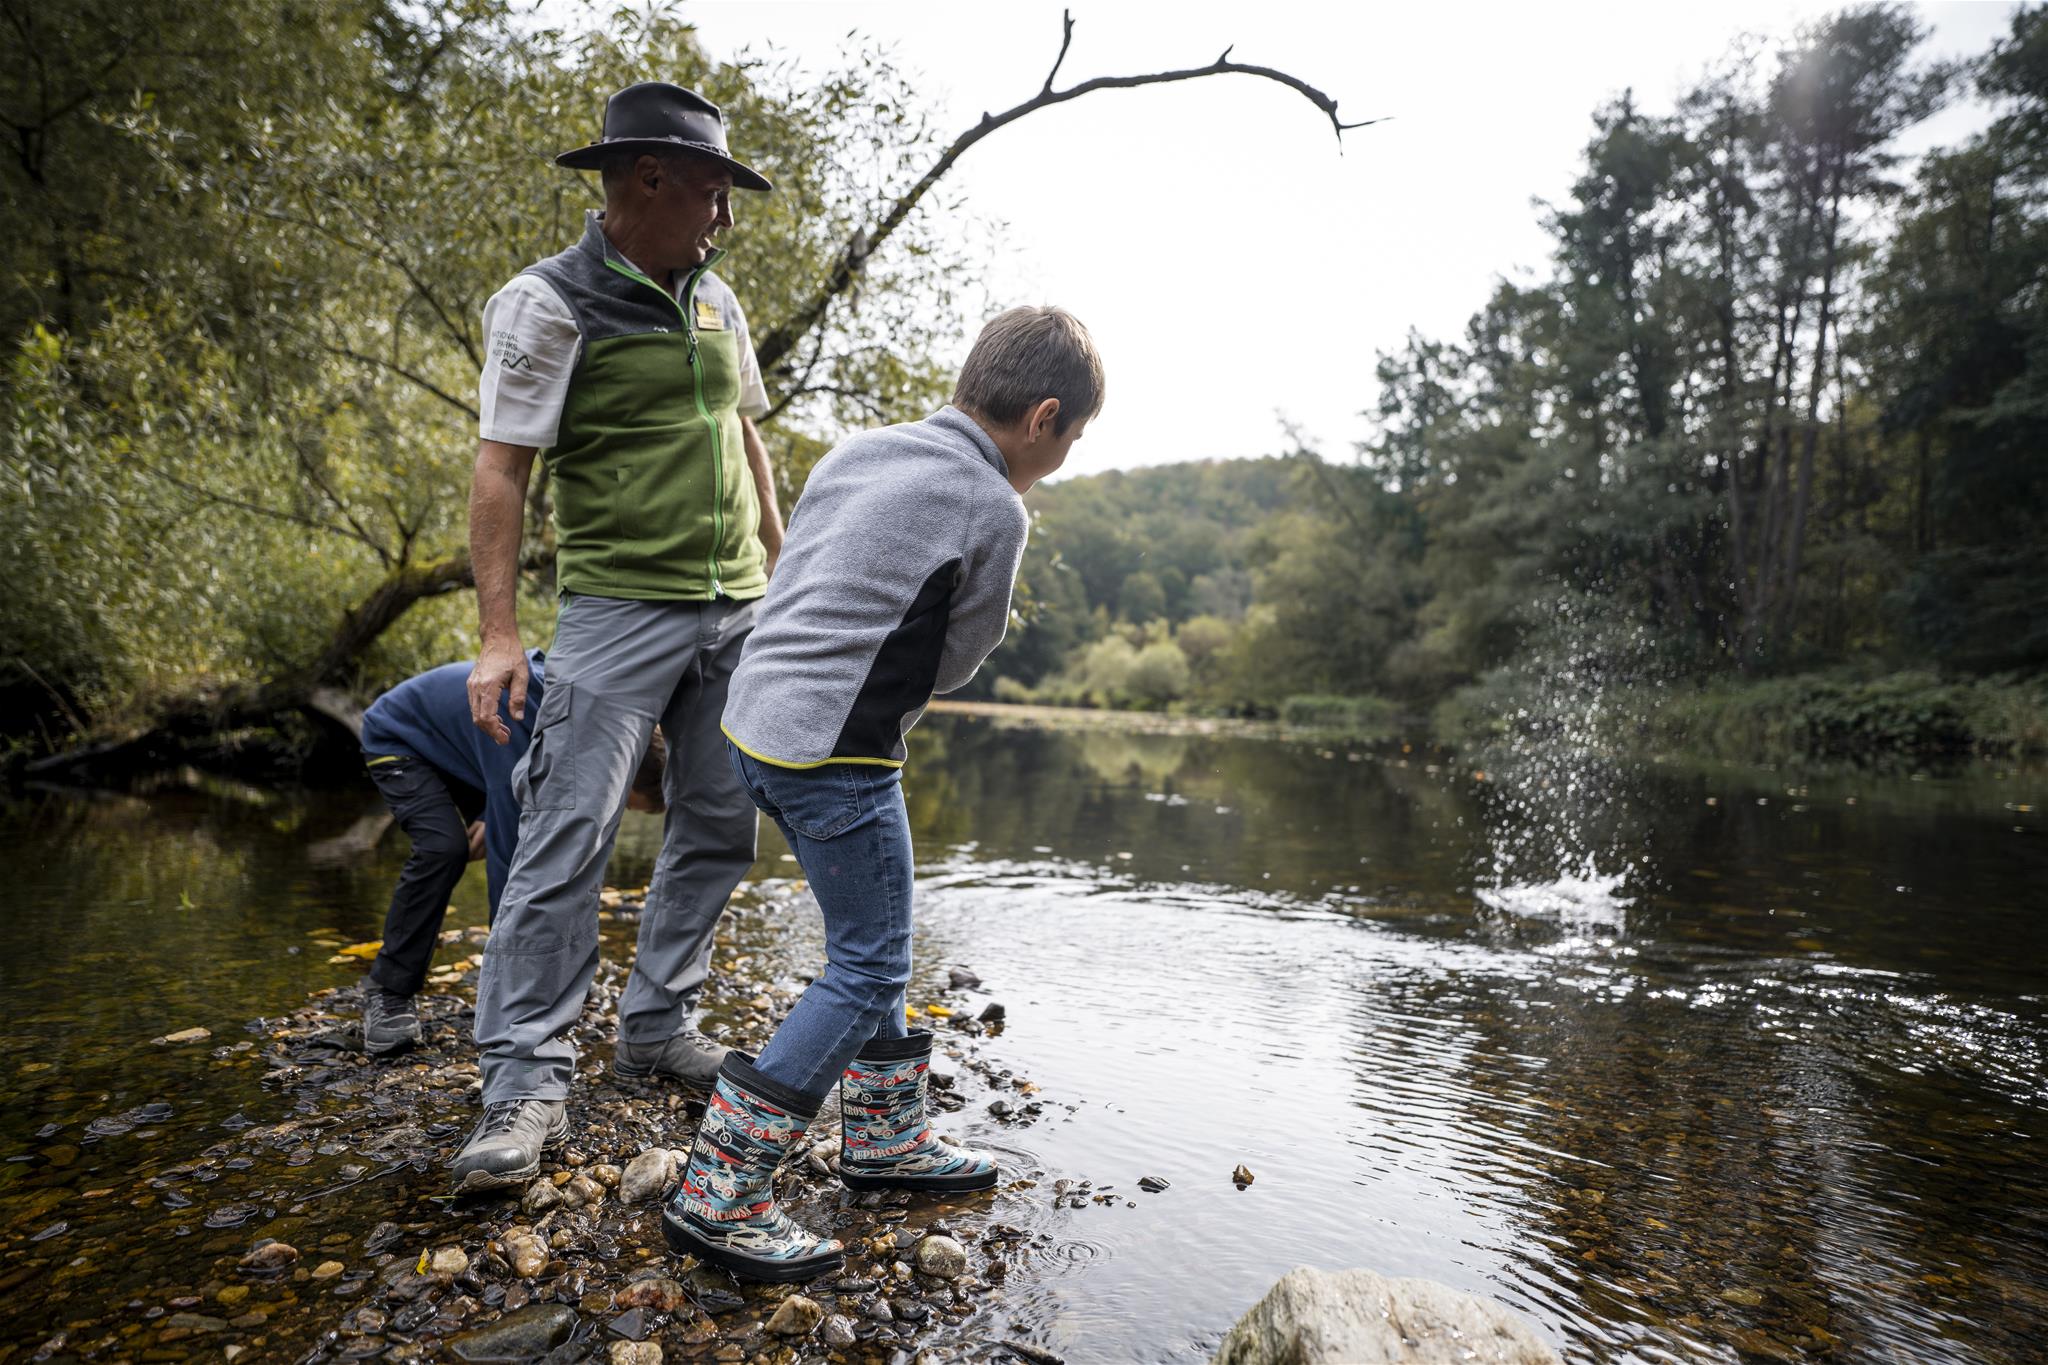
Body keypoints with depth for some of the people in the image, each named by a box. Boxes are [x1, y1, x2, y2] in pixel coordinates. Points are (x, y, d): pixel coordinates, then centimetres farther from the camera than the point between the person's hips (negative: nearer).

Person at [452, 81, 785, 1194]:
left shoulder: (715, 298, 13)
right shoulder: (548, 305, -7)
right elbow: (501, 469, -10)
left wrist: (781, 557, 21)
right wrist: (498, 633, -15)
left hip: (736, 608, 7)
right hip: (620, 608, -7)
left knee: (718, 826, 8)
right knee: (568, 832, -9)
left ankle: (656, 1026, 21)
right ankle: (526, 1081, 1)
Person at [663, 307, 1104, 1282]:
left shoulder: (858, 452, 13)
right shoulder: (995, 513, -9)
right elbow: (955, 662, 0)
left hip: (753, 725, 9)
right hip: (834, 754, -9)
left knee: (876, 943, 19)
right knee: (866, 971, 2)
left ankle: (884, 1135, 32)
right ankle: (717, 1195, 5)